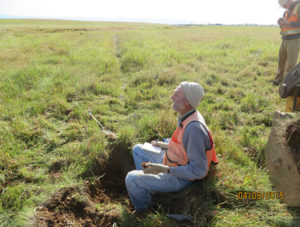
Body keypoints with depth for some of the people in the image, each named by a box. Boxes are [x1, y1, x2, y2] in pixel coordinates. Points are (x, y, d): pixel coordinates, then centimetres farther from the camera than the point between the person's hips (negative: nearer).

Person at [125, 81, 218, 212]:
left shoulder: (194, 128, -34)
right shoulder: (186, 116, -4)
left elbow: (199, 171, -30)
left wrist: (164, 169, -32)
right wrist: (166, 146, 12)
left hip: (179, 178, -10)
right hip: (170, 162, 10)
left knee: (131, 178, -20)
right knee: (138, 150, 17)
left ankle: (142, 211, 11)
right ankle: (147, 188, 23)